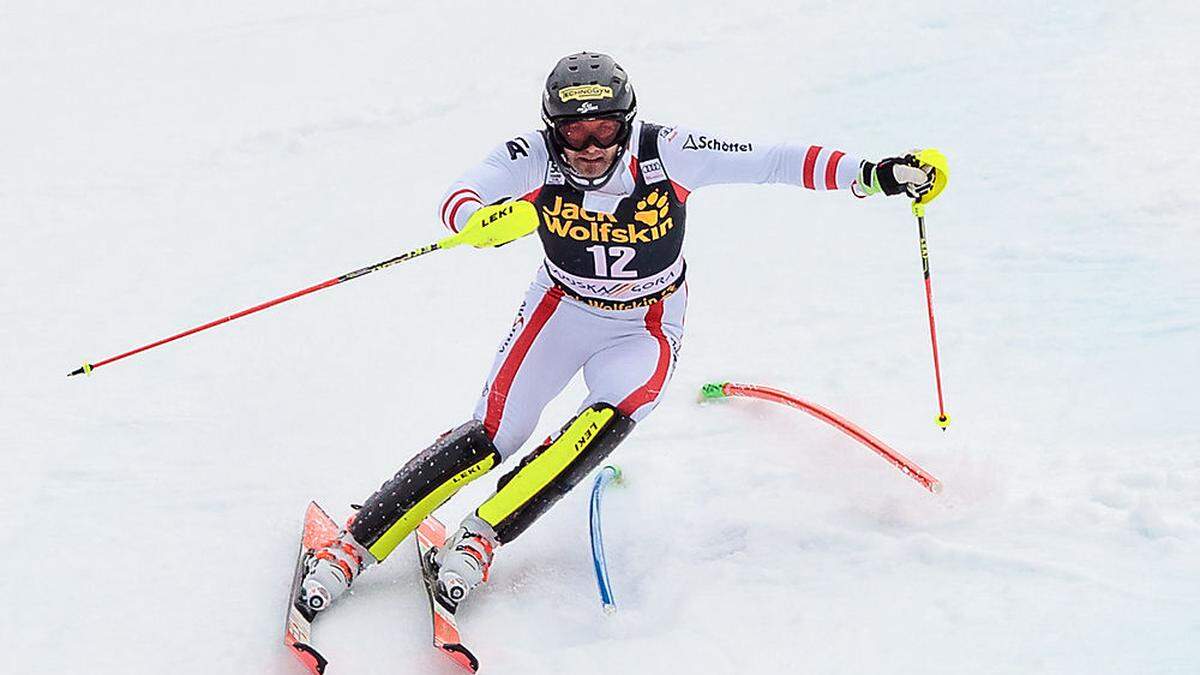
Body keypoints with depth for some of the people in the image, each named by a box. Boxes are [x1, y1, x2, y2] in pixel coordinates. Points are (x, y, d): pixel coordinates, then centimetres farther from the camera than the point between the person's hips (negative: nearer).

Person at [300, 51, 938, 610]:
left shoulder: (668, 153, -23)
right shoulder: (534, 158, -22)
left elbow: (772, 160, -22)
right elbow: (457, 200, -32)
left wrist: (872, 175, -29)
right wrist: (487, 221, -56)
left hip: (645, 329, 0)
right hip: (563, 310, 0)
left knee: (613, 414, -28)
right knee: (492, 435, -10)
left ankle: (482, 535, -19)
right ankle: (352, 546, -2)